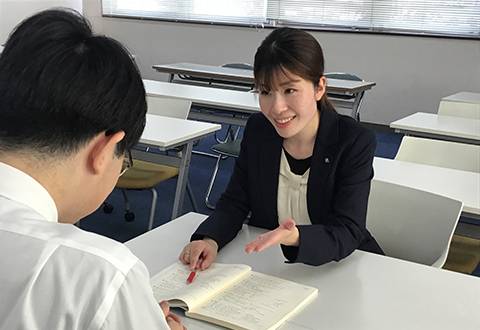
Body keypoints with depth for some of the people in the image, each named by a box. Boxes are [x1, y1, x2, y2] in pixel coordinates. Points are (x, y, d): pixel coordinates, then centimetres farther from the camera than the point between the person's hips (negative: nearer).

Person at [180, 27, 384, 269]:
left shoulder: (355, 143, -15)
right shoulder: (257, 130, -3)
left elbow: (347, 234, -21)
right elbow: (235, 202, 0)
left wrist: (296, 237, -41)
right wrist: (210, 240, -21)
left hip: (336, 268, -1)